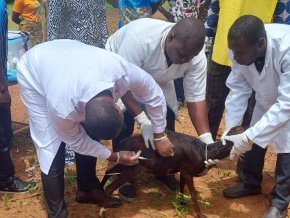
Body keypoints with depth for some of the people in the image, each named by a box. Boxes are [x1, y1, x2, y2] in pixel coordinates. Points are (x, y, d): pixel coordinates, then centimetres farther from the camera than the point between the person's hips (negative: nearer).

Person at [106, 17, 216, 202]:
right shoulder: (139, 37, -43)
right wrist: (143, 120, -47)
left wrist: (207, 139, -30)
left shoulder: (196, 57, -28)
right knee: (124, 120, -17)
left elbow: (196, 97, -23)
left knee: (167, 118, -5)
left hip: (156, 77, 4)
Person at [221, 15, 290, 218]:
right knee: (254, 138, 8)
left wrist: (247, 137, -46)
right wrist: (230, 129, -24)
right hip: (267, 98, 5)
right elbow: (239, 89, -17)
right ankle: (251, 183, 32)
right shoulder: (239, 49, -28)